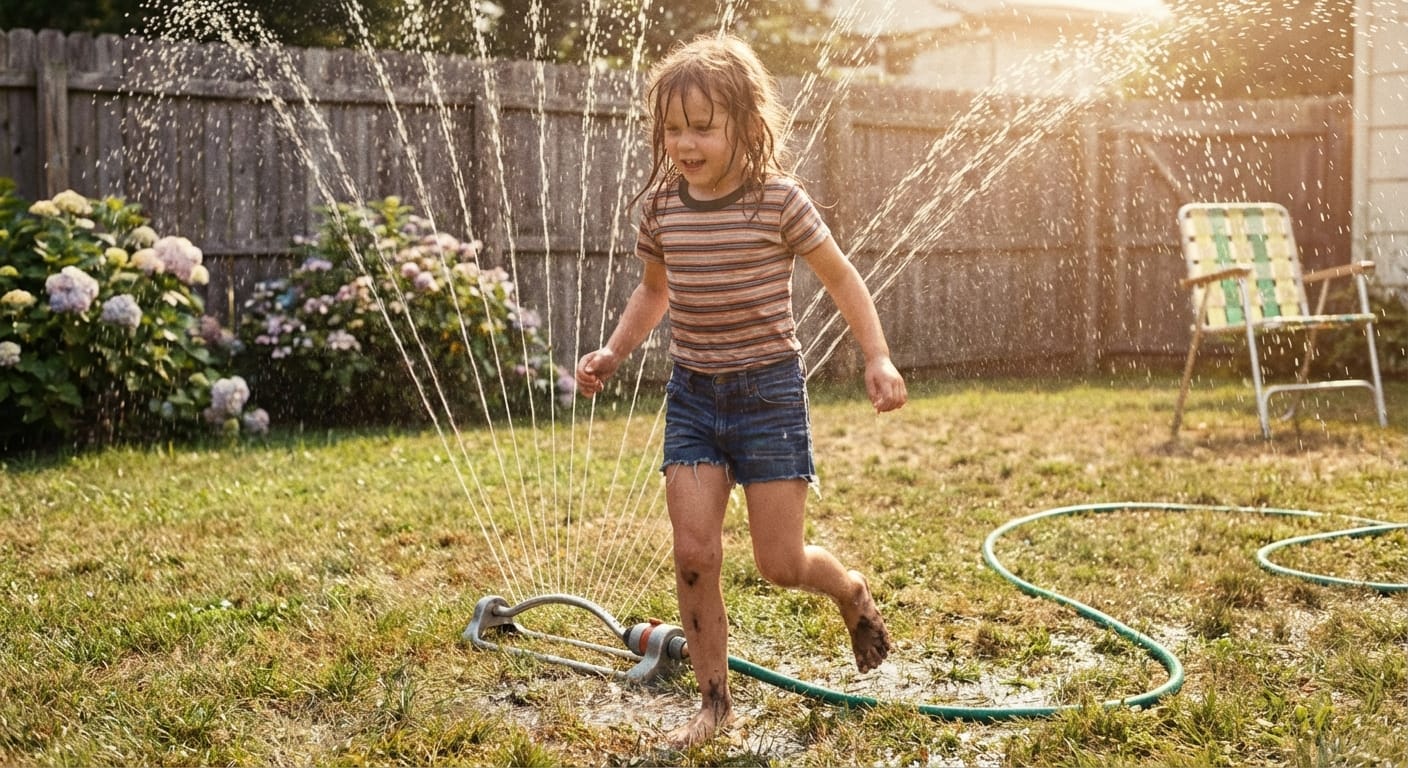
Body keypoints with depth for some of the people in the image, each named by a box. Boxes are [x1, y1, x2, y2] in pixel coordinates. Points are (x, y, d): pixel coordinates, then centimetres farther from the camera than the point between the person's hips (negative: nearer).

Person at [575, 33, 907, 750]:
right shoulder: (659, 206, 0)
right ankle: (714, 700, 13)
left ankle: (851, 591, 35)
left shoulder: (778, 201, -12)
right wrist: (612, 353, 7)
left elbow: (841, 278, -1)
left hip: (768, 389, -3)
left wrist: (878, 359, -8)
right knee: (693, 554, -3)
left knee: (779, 562, -1)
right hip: (692, 394, 4)